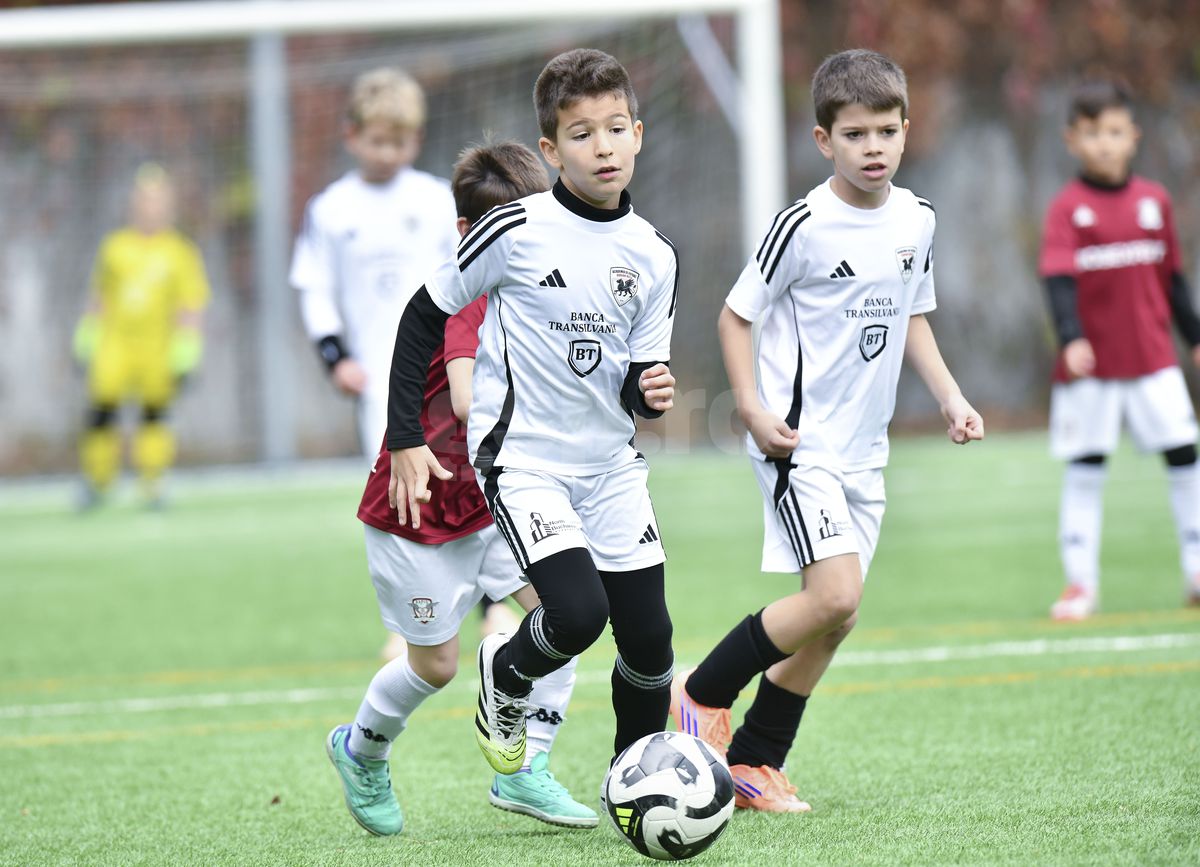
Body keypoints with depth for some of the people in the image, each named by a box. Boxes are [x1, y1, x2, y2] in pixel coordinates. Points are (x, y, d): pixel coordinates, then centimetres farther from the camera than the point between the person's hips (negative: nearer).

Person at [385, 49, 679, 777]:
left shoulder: (654, 256, 1)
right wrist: (406, 439, -6)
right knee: (579, 612, -22)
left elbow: (643, 376, 9)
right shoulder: (516, 231, -13)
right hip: (522, 461, -5)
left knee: (649, 636, 2)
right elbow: (425, 317, -4)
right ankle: (504, 678, 11)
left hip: (611, 464, 5)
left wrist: (650, 392, -16)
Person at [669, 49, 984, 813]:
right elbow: (736, 314, -6)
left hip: (862, 450, 7)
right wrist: (753, 410, -15)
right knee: (835, 596, -20)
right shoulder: (805, 226, -14)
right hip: (799, 441, -7)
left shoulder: (917, 220, 6)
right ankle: (702, 695, -1)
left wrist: (950, 397, 10)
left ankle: (753, 764, 19)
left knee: (832, 619, 7)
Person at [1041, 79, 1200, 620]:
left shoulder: (1154, 201, 5)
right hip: (1091, 363, -3)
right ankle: (1081, 584, 7)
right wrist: (1071, 338, -31)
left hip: (1154, 357, 3)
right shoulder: (1068, 208, -7)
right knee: (1084, 470, 1)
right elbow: (1058, 278, -17)